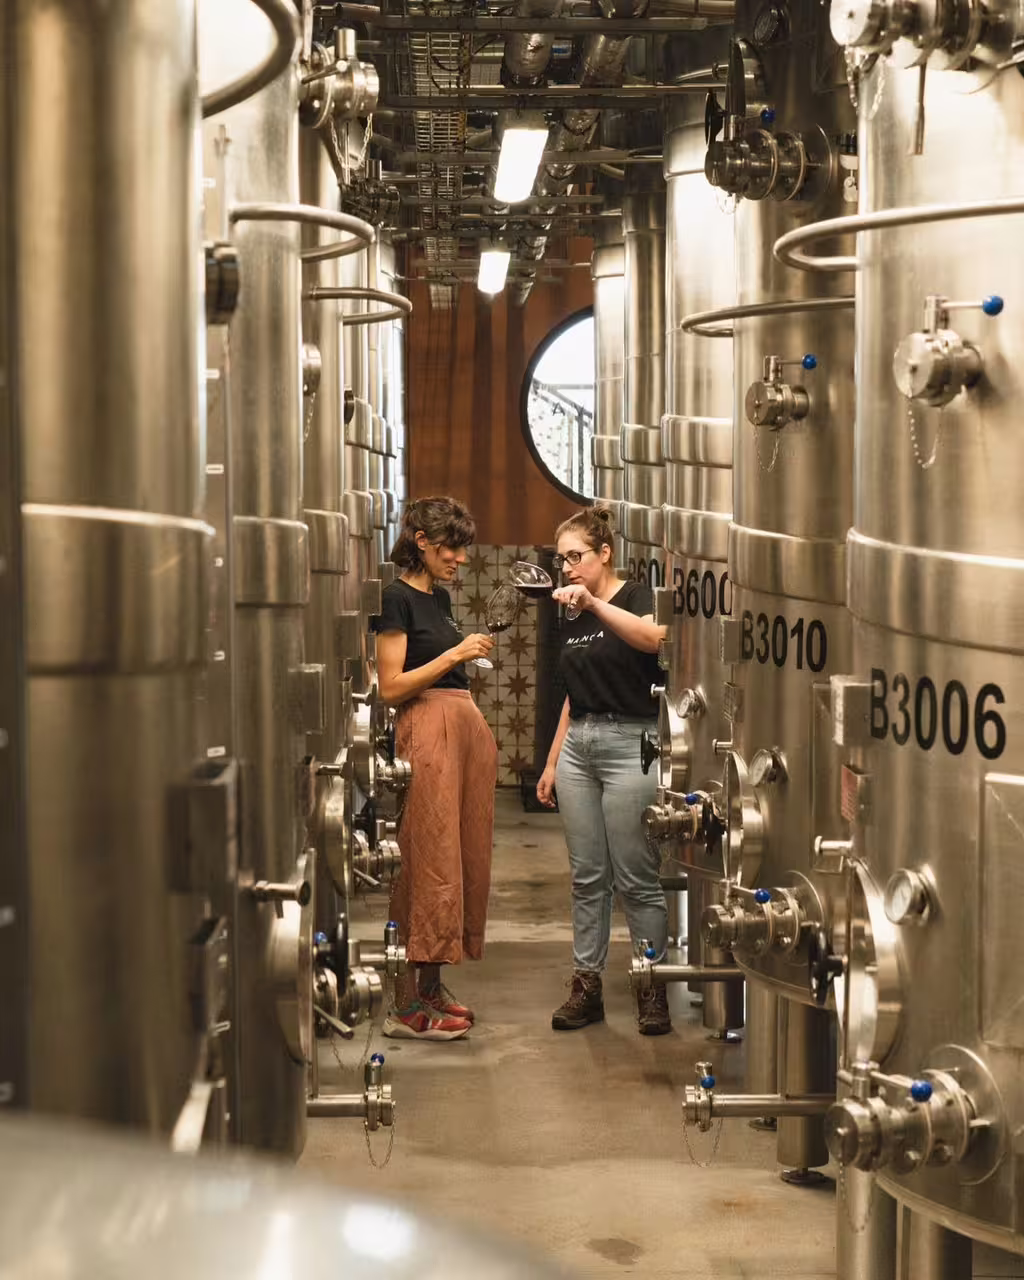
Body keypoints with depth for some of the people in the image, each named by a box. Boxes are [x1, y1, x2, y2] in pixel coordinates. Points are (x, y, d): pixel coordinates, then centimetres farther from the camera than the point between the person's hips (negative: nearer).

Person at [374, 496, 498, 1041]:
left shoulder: (439, 596, 17)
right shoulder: (397, 598, -9)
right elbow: (391, 686, -14)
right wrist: (454, 654, -17)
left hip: (467, 728, 9)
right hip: (428, 730, -9)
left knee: (463, 855, 8)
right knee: (432, 857, -10)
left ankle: (432, 987, 13)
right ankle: (411, 1007, -8)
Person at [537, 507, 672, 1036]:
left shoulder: (635, 596, -6)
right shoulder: (572, 620, 15)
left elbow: (655, 637, -30)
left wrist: (594, 603, -37)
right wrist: (552, 762, 18)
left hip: (628, 743, -7)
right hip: (578, 747, 7)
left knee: (636, 880, -4)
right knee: (587, 878, 9)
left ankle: (654, 987, 5)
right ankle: (586, 986, 13)